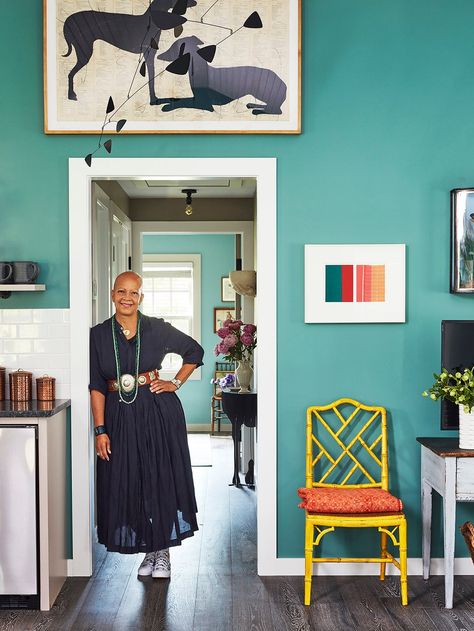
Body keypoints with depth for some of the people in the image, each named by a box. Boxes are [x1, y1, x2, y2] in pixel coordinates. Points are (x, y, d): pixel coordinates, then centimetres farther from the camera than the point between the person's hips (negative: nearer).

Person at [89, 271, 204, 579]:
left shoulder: (157, 329, -3)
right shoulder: (99, 335, 1)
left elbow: (195, 351, 10)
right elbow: (96, 386, 0)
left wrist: (175, 383, 1)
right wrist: (100, 430, -5)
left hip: (159, 412, -2)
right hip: (120, 416, 2)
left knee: (162, 479, 2)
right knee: (128, 483, 6)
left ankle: (163, 553, 17)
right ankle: (150, 550, 24)